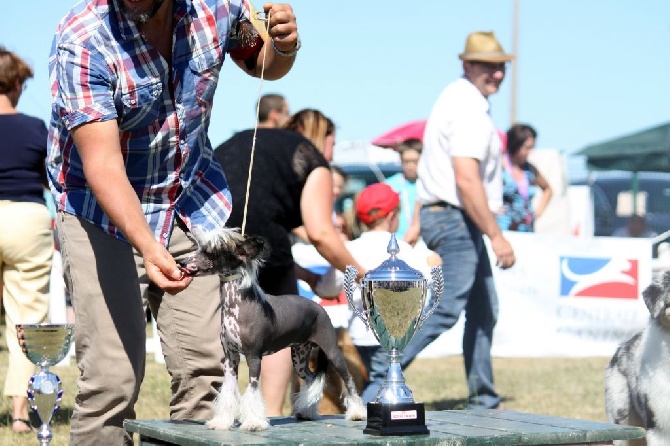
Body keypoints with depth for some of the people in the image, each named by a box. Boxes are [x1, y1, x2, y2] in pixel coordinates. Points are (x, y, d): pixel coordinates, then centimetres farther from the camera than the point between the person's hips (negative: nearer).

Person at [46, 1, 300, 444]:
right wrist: (148, 247, -45)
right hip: (104, 210, -4)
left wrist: (282, 46, -12)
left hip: (193, 201, 4)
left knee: (205, 368, -6)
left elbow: (260, 62, 12)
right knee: (113, 378, -13)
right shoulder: (81, 39, -23)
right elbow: (102, 163, -31)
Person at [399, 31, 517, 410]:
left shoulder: (457, 97, 16)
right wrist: (497, 236, -23)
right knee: (445, 310, -13)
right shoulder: (469, 108, -17)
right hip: (457, 220, -11)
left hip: (442, 216, 11)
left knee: (484, 311, 15)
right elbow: (466, 180, -25)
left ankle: (483, 400, 20)